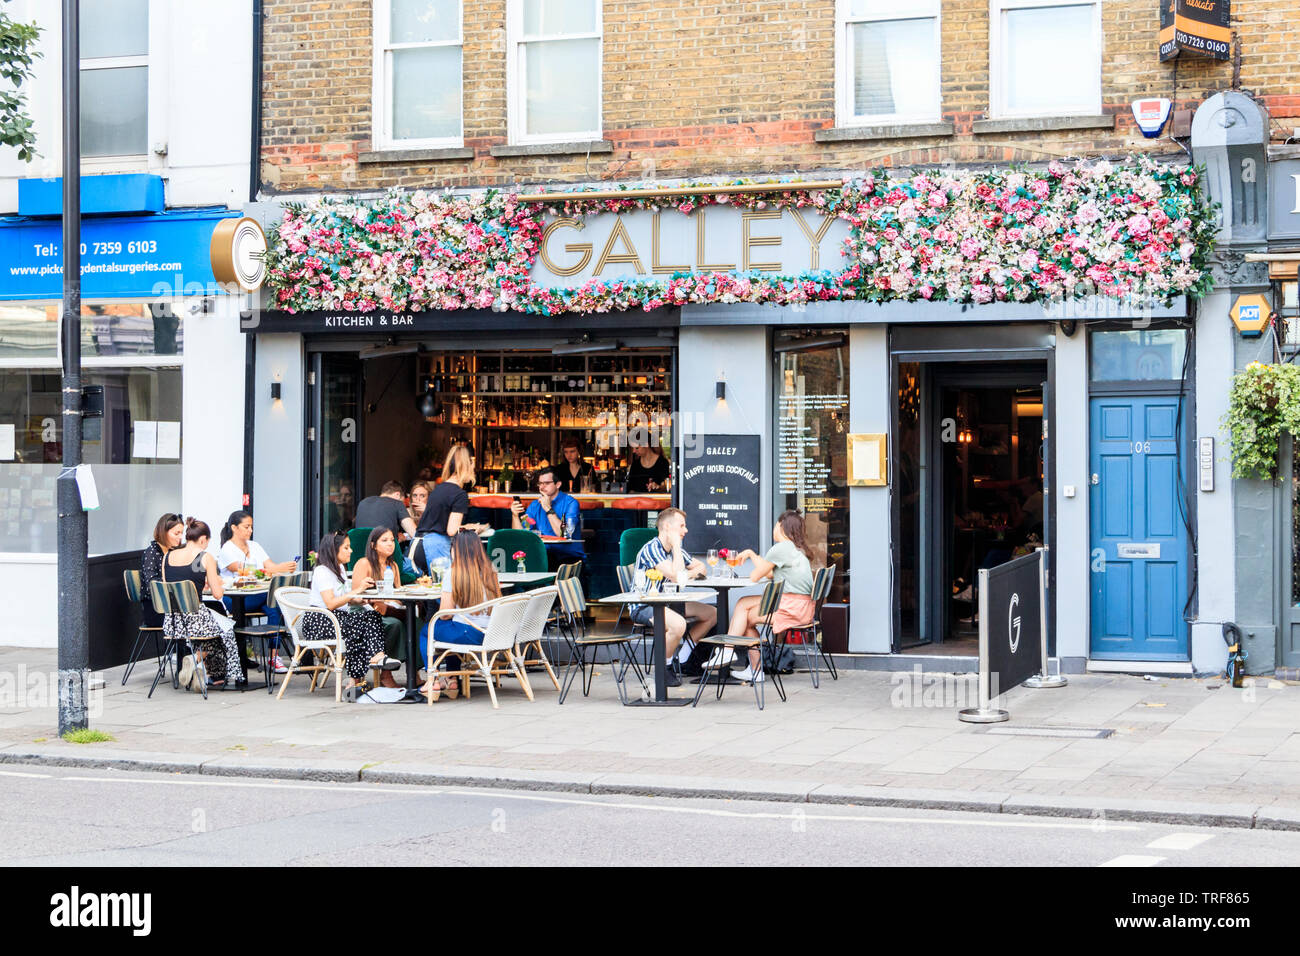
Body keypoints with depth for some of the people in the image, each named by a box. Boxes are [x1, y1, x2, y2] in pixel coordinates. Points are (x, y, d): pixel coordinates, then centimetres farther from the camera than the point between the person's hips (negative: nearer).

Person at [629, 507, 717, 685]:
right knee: (678, 624, -37)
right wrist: (676, 545, -22)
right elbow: (677, 577, -29)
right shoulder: (652, 549, -20)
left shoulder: (675, 549, 9)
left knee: (712, 613, 7)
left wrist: (687, 575, -7)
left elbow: (701, 568, 16)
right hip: (643, 607, -9)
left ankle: (683, 659, 15)